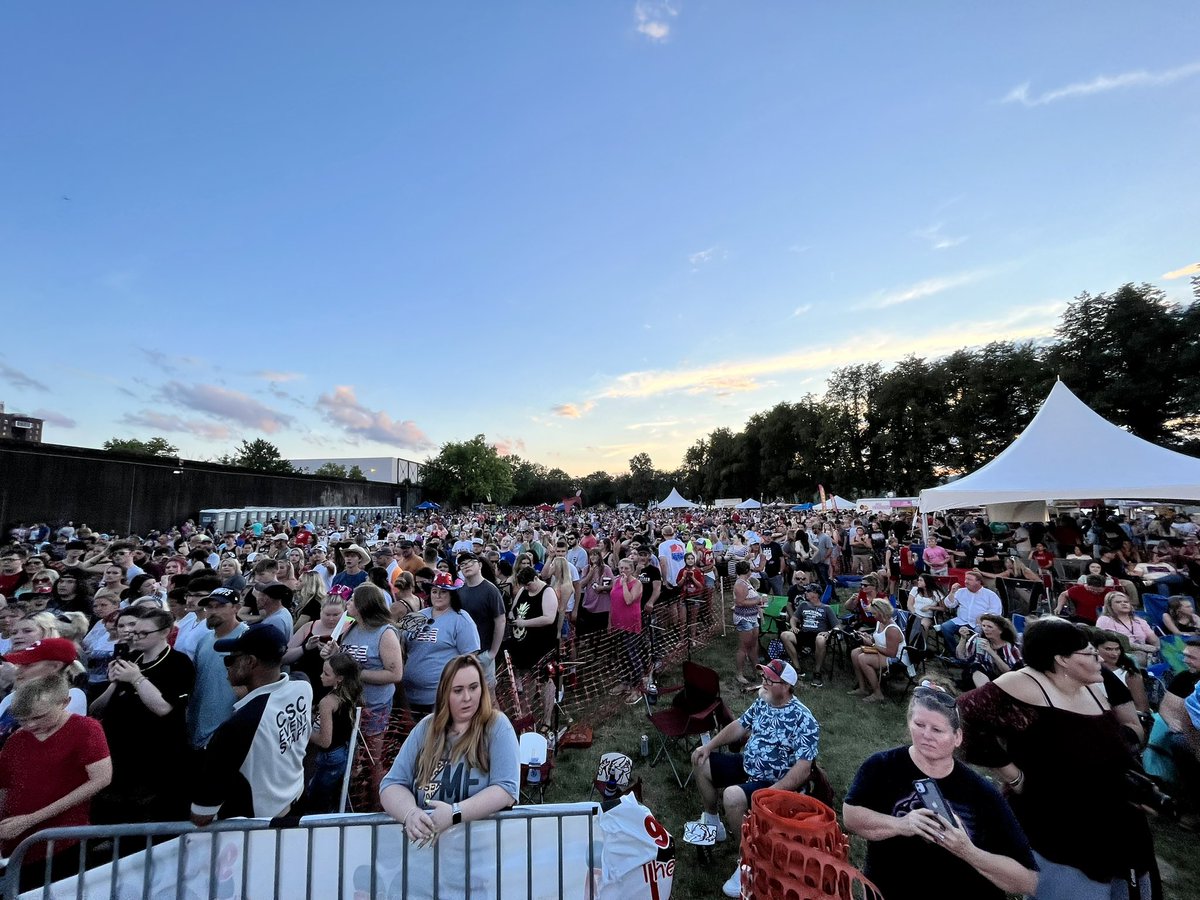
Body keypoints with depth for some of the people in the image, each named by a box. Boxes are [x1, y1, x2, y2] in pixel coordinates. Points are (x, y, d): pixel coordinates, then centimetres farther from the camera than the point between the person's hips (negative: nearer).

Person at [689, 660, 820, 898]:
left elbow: (802, 770, -27)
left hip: (772, 782, -8)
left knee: (732, 797, -32)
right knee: (701, 763, 8)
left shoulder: (803, 720, -23)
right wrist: (709, 746, 2)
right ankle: (712, 820, 29)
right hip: (746, 765, 8)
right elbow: (739, 726, 10)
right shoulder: (762, 702, -1)